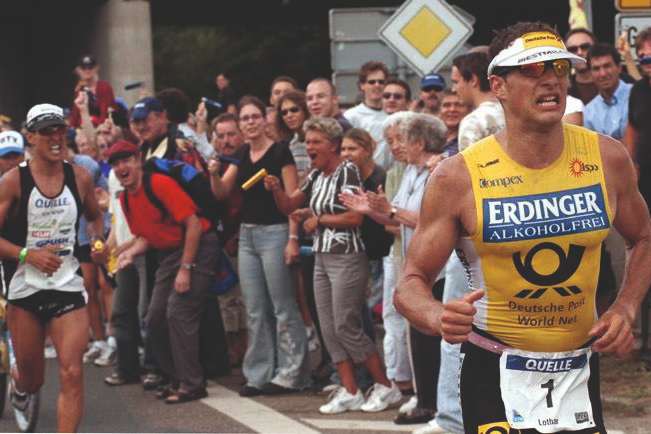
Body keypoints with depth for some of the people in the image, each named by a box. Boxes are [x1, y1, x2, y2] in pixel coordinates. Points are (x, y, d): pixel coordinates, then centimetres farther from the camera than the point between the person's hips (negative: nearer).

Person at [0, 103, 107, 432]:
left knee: (72, 373, -12)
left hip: (68, 287, 1)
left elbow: (95, 217, 20)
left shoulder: (79, 178, 1)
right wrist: (28, 255, -21)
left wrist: (97, 241, 1)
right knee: (31, 377, 11)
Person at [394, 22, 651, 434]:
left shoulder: (607, 158, -2)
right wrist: (439, 318, -29)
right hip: (495, 376, -3)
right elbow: (411, 284, -6)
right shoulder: (458, 177, -11)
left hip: (580, 372, 3)